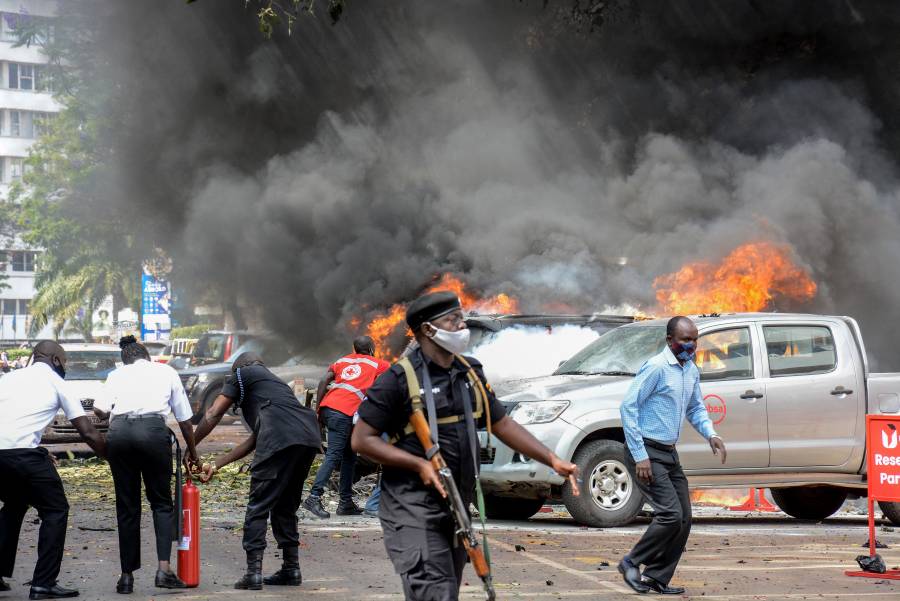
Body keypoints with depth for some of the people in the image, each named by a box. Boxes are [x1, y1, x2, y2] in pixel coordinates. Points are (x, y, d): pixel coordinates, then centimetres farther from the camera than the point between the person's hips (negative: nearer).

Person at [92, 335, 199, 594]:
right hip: (153, 430, -1)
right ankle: (164, 568, -8)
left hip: (118, 431, 1)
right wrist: (192, 451, 38)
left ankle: (127, 576, 11)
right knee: (161, 502, 9)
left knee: (127, 506, 10)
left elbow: (99, 409, 8)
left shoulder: (117, 374, 23)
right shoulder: (166, 371, 25)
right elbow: (185, 418, 26)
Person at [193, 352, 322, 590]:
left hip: (281, 439, -7)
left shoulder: (242, 374, 20)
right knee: (285, 506, 20)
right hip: (310, 438, 7)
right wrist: (216, 465, 36)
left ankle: (254, 573, -8)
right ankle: (291, 569, 21)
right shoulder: (272, 381, 39)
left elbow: (213, 414, 12)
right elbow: (253, 441, 35)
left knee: (258, 506, -2)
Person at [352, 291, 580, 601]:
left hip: (456, 508, 8)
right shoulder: (400, 379, -10)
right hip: (413, 513, -7)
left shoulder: (470, 373, 11)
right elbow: (362, 439, -9)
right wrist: (419, 464, -19)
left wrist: (553, 460, 9)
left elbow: (502, 424, 18)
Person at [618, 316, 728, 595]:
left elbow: (695, 408, 23)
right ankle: (632, 563, 2)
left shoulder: (692, 371, 11)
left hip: (669, 454, 9)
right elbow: (628, 407, -18)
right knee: (671, 514, -15)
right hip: (646, 453, -9)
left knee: (684, 519, 5)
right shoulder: (656, 367, -16)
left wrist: (710, 434, 1)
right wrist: (640, 456, -21)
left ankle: (658, 578, 14)